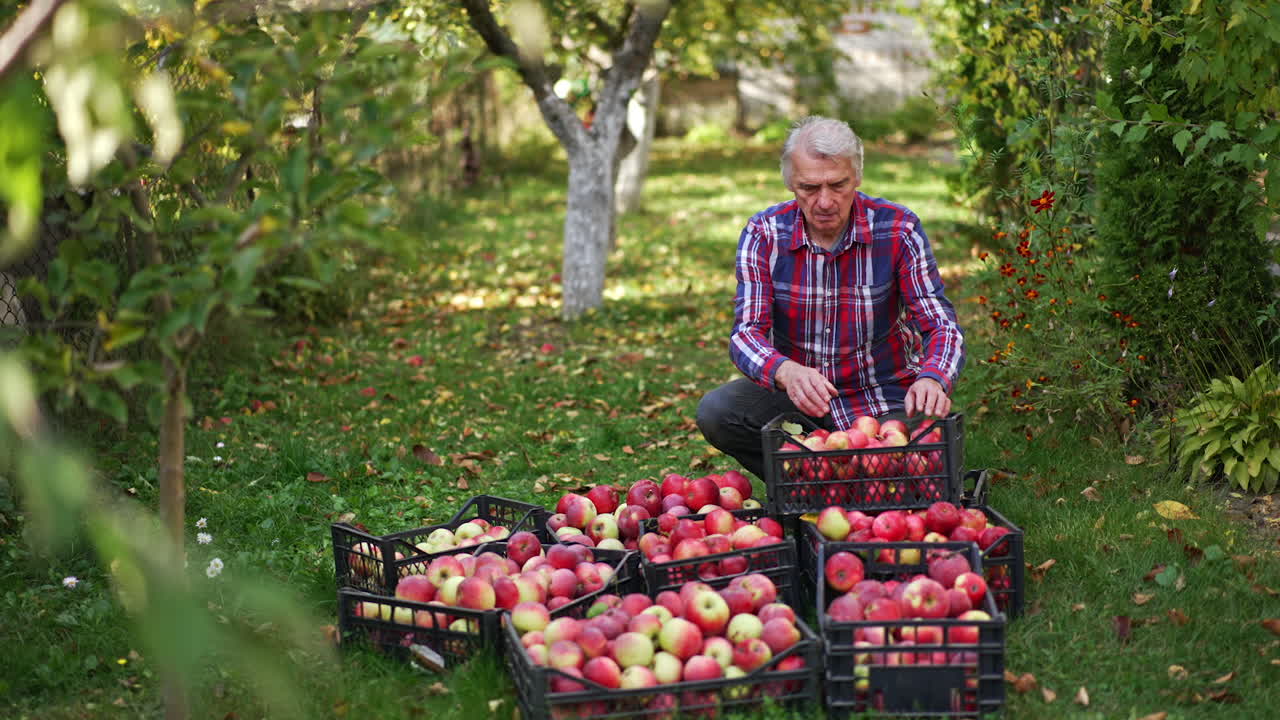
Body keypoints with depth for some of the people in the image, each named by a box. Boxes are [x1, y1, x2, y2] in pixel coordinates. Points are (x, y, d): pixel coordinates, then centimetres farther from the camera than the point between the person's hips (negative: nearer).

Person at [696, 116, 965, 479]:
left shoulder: (898, 230, -13)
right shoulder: (764, 234, -11)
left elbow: (941, 324, -16)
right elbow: (746, 331, -18)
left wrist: (933, 379, -41)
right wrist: (785, 372, -43)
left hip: (883, 398, -2)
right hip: (797, 392, 2)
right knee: (716, 412, -24)